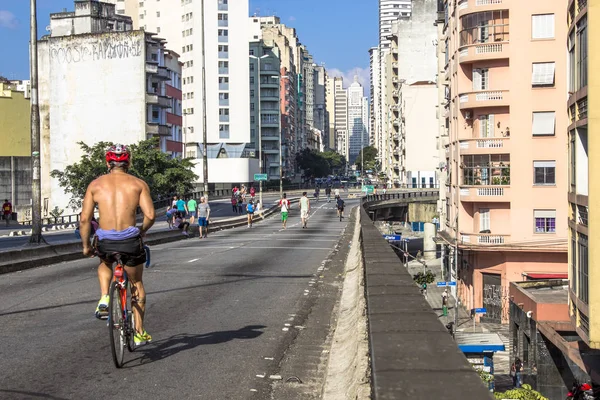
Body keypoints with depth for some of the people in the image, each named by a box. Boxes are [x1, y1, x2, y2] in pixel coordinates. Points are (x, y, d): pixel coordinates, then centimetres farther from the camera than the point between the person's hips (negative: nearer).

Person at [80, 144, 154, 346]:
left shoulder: (96, 184, 7)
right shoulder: (138, 184, 4)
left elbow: (84, 219, 2)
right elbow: (150, 215, -6)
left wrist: (86, 246, 14)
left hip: (104, 240, 1)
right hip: (130, 240, -1)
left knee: (105, 264, 37)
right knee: (137, 284, 21)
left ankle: (104, 299, 13)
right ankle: (139, 333, 23)